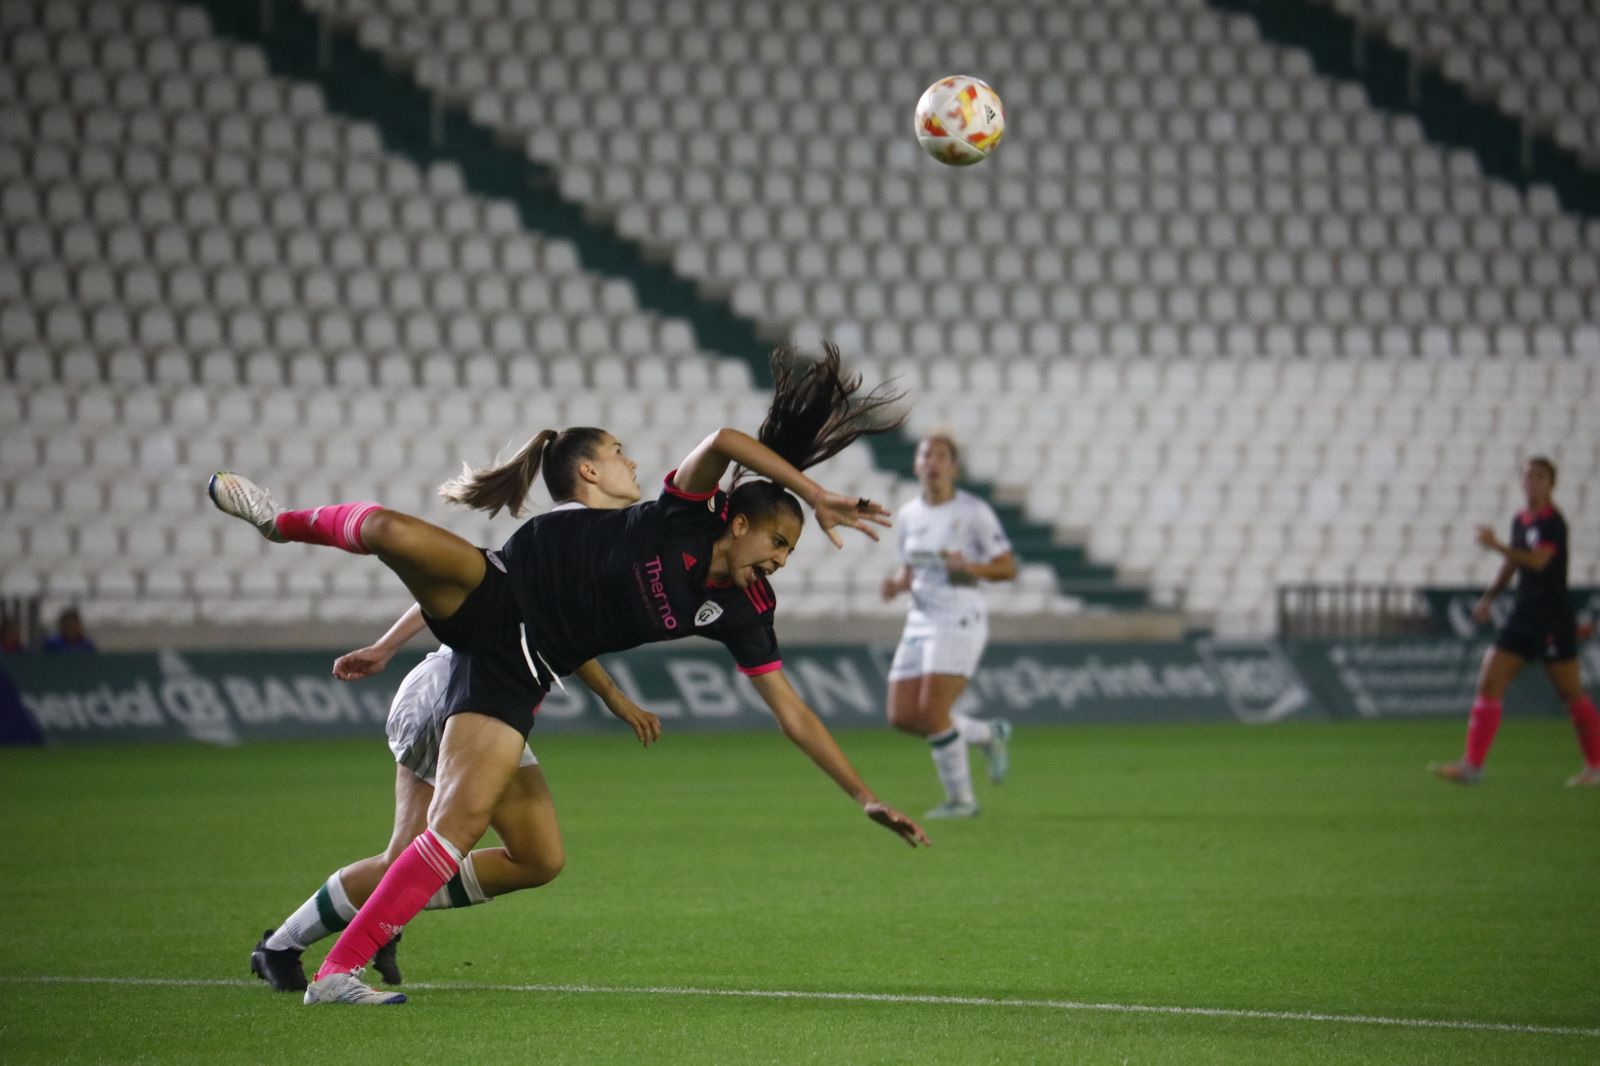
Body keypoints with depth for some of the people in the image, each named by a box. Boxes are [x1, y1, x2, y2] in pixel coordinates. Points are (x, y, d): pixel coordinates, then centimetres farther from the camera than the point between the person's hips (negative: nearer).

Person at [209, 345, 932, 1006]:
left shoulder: (738, 613, 3)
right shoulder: (687, 517, -8)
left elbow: (792, 714, 6)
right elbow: (724, 441, -28)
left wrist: (865, 796, 3)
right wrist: (816, 496, -27)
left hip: (518, 669, 4)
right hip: (498, 591, -4)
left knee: (461, 823, -17)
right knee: (390, 531, -34)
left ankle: (338, 972, -12)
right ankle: (283, 522, 3)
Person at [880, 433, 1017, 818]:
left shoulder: (974, 512, -8)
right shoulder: (907, 516, 10)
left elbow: (1008, 568, -5)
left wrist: (970, 567, -23)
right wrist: (897, 585, -2)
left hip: (960, 619, -7)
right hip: (921, 623, 7)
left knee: (931, 713, -16)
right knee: (902, 717, 0)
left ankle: (961, 799, 2)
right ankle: (989, 735, 22)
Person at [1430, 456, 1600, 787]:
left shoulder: (1552, 522, -12)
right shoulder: (1520, 521, 11)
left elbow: (1538, 561, -28)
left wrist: (1497, 546, -32)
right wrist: (1490, 596, 23)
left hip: (1553, 620, -8)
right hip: (1522, 617, 8)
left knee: (1571, 692, 0)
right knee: (1489, 683, -3)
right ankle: (1472, 765, -6)